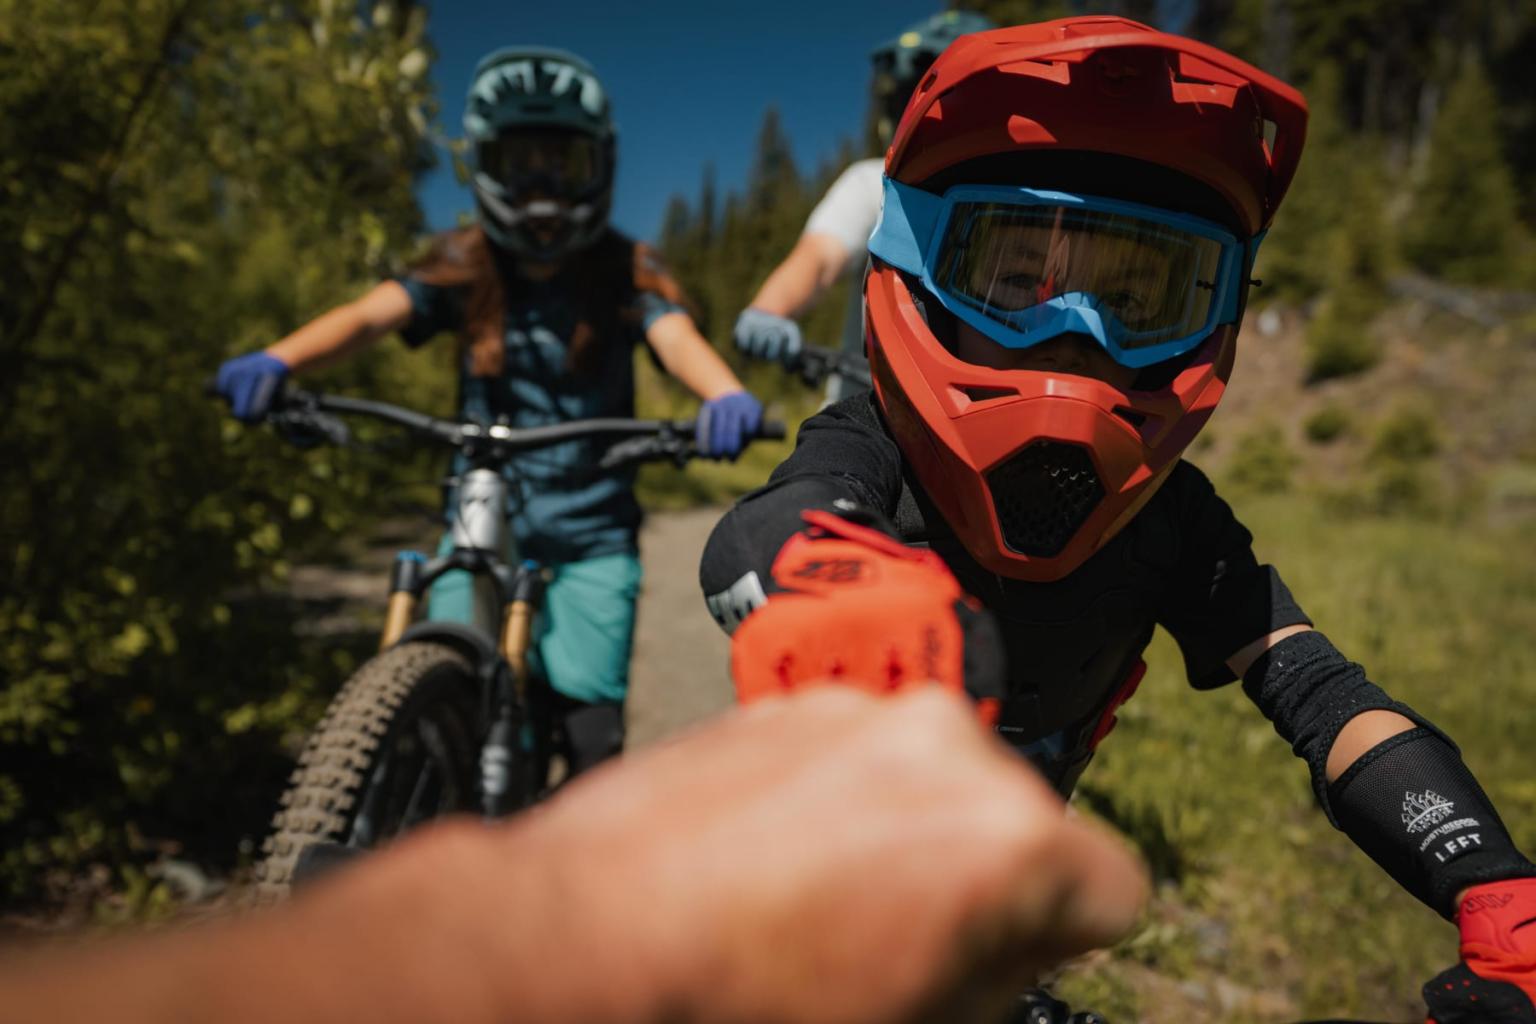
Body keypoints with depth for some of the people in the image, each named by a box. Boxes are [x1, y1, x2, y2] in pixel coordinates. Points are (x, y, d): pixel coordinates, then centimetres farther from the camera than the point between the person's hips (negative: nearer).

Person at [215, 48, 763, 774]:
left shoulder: (624, 271, -2)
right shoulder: (463, 266, 2)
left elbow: (675, 334, -21)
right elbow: (371, 314, -14)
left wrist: (725, 395, -44)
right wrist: (276, 361, -34)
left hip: (590, 538, -1)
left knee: (590, 731, -6)